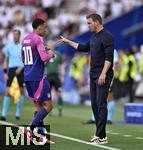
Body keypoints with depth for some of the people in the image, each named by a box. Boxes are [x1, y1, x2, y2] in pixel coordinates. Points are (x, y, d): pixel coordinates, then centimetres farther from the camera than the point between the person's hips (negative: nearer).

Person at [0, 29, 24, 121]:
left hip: (21, 71, -1)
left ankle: (18, 113, 12)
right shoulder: (9, 46, 9)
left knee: (21, 91, 2)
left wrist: (21, 67, -17)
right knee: (8, 92, -7)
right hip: (11, 70, 1)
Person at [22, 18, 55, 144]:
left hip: (27, 77, 9)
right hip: (38, 77, -9)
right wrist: (51, 53, 1)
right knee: (48, 105, -3)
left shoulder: (25, 39, 15)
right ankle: (31, 128, -15)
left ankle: (41, 136, 10)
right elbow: (44, 57, -20)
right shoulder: (38, 39, -11)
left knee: (38, 106, 13)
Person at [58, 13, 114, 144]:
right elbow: (84, 48, 32)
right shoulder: (94, 37, 16)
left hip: (103, 76, -9)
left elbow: (109, 57, -18)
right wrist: (68, 42, 34)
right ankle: (101, 134, 13)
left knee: (101, 104, -11)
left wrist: (103, 74, -25)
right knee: (94, 104, 9)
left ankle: (101, 136, -13)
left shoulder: (107, 37, -11)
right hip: (93, 75, 9)